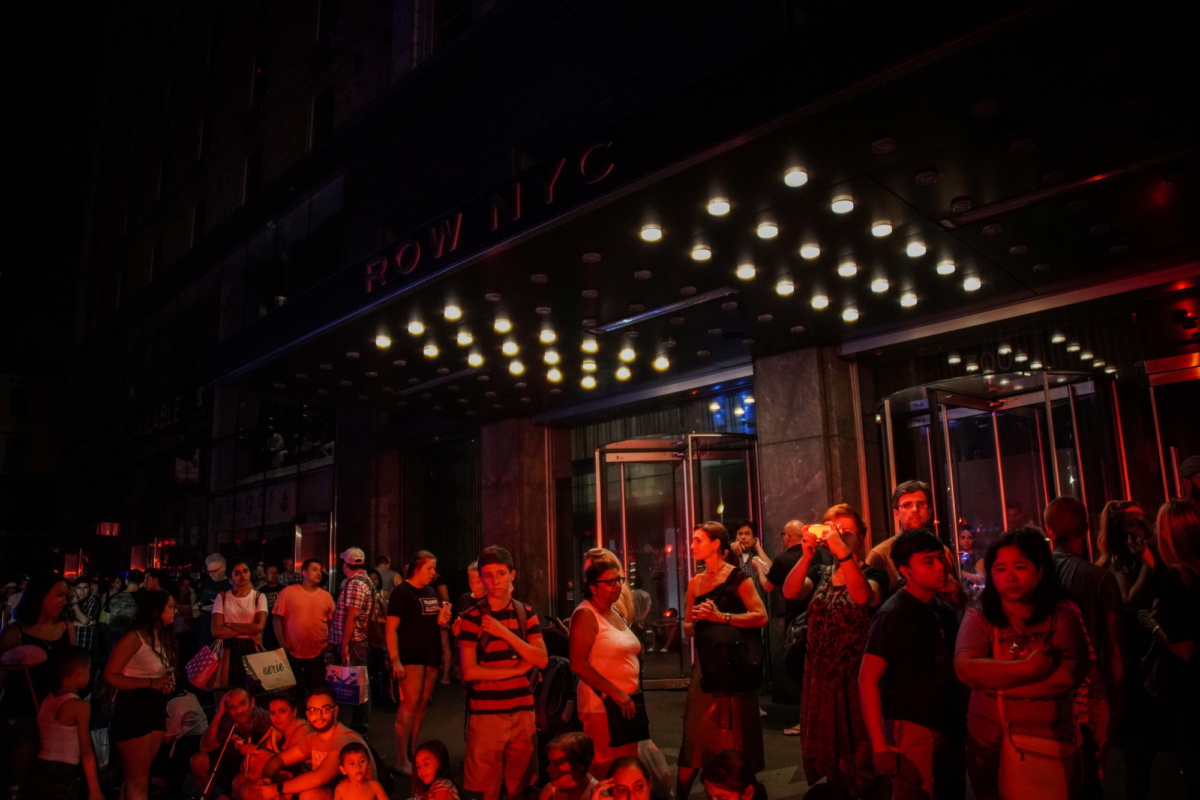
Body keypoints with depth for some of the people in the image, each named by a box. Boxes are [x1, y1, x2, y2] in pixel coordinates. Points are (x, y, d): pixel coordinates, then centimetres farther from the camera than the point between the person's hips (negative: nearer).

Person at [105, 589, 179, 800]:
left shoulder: (163, 637, 9)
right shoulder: (135, 637, -16)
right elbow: (110, 676, -21)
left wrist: (167, 684, -3)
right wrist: (151, 683, -25)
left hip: (156, 709, 8)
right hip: (133, 710, -8)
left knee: (139, 776, 17)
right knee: (138, 781, 2)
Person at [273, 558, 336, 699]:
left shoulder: (326, 596, 7)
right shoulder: (288, 592, -2)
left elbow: (332, 622, 11)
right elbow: (277, 618, -2)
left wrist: (331, 643, -1)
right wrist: (282, 642, -9)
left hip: (318, 653, 2)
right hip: (293, 653, -2)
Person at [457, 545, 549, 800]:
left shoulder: (526, 614, 6)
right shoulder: (472, 617, -4)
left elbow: (542, 661, -4)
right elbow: (470, 671, -11)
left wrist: (505, 633, -13)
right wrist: (518, 669, -8)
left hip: (522, 711, 3)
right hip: (486, 713, -3)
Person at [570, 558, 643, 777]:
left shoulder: (614, 613, 14)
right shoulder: (585, 614, -11)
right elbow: (578, 664, -19)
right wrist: (615, 693, -20)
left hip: (625, 705, 8)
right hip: (602, 707, -8)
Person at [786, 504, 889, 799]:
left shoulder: (873, 574, -3)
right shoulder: (819, 575, 9)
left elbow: (863, 596, -27)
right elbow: (790, 592, -11)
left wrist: (841, 550, -33)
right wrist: (807, 555, -23)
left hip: (856, 677, -4)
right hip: (819, 676, 4)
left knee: (858, 752, 1)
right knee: (824, 748, 13)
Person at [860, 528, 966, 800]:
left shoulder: (944, 612, 8)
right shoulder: (893, 614, -14)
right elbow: (867, 680, -18)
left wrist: (960, 724, 10)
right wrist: (880, 746, -23)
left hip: (949, 729, 7)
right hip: (912, 730, -7)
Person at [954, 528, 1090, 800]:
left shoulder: (1062, 615, -4)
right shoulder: (979, 618, -2)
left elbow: (1069, 676, -18)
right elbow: (965, 668, -18)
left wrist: (994, 681, -15)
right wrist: (1030, 668, -21)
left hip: (1048, 749, -1)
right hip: (988, 746, 1)